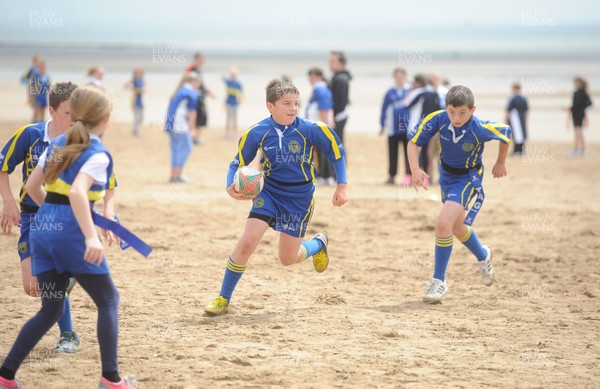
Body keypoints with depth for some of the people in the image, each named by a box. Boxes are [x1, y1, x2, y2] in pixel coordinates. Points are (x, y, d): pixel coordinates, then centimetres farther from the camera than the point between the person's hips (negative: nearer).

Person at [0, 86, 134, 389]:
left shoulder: (57, 145, 12)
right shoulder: (98, 155, -10)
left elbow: (32, 186, 18)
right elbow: (77, 192, -26)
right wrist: (92, 237, -33)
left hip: (43, 228, 7)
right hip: (71, 231, -7)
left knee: (51, 310, 14)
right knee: (108, 300, 10)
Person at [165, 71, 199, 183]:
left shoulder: (179, 91, 20)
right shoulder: (192, 92, -5)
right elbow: (191, 111, -10)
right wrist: (191, 125, -1)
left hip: (170, 123, 9)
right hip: (180, 125, -9)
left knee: (176, 149, 14)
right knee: (185, 148, -3)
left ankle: (173, 175, 15)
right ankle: (177, 176, -7)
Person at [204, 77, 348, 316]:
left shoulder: (311, 129, -15)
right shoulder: (257, 133, -12)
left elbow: (337, 152, -1)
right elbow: (238, 163, 0)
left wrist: (341, 187, -2)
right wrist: (231, 186, -19)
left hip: (299, 198, -1)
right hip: (269, 192, 1)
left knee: (288, 259, 6)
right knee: (247, 242, -18)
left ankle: (319, 244, 42)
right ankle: (223, 299, -1)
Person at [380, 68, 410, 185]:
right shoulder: (390, 93, 3)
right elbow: (384, 109, 7)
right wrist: (383, 126, 6)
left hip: (408, 129, -1)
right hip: (393, 129, 1)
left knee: (408, 153, 0)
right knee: (392, 153, 5)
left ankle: (408, 176, 3)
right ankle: (391, 176, 11)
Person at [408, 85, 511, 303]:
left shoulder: (481, 129, -28)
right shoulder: (438, 119, -23)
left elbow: (506, 133, -8)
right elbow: (413, 141, -16)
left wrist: (500, 164, 4)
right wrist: (415, 170, -31)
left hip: (468, 178, -5)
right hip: (446, 175, 5)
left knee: (443, 224, -22)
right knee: (458, 228, 22)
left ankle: (439, 281, -7)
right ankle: (483, 256, 53)